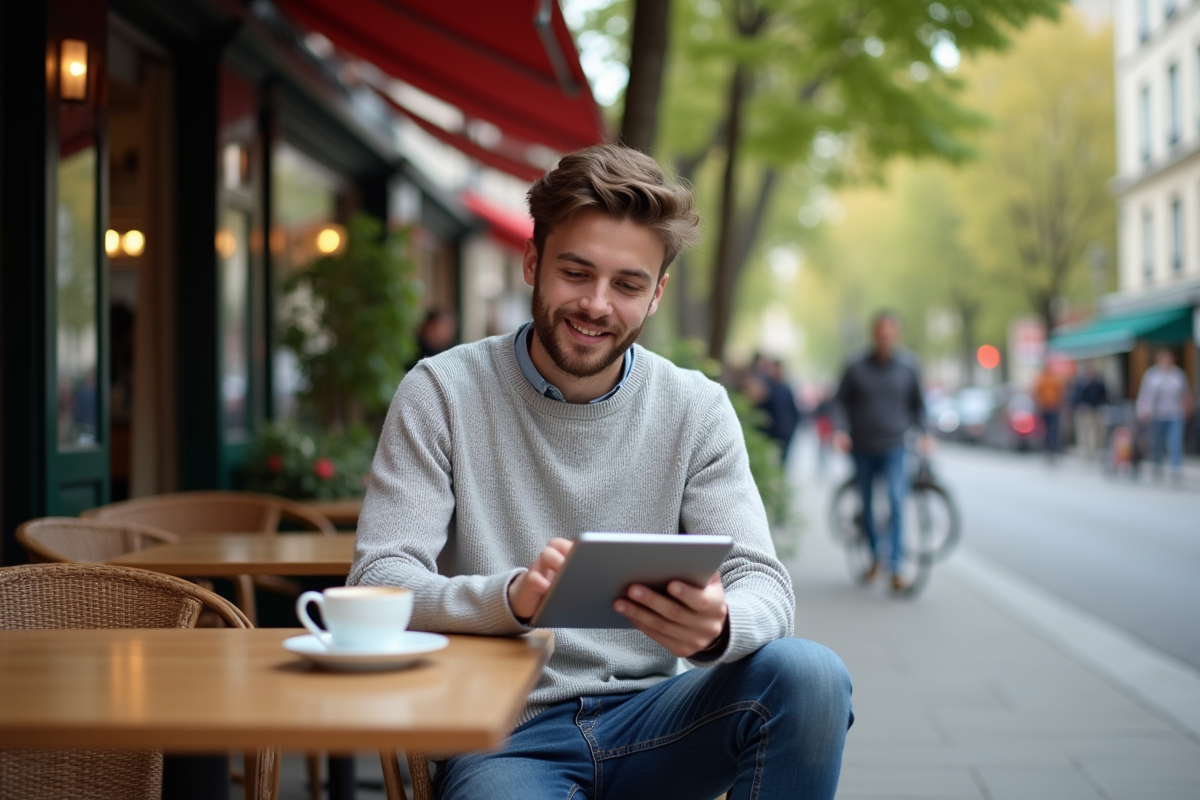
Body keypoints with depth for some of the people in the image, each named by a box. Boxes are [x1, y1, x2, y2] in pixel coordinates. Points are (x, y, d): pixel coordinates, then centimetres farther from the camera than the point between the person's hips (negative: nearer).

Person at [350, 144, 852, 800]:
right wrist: (513, 596, -32)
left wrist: (717, 627, -30)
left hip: (648, 721, 4)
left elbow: (763, 585, -3)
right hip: (502, 737, -4)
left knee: (809, 674, -24)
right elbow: (378, 582, -11)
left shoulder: (696, 409, 4)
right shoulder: (441, 394, -3)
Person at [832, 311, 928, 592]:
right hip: (862, 448, 1)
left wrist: (923, 434, -1)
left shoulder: (908, 366, 1)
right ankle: (875, 556, 33)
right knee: (866, 505, 10)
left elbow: (916, 404, 12)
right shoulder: (857, 368, -2)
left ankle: (895, 568, -17)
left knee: (896, 500, -17)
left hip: (894, 446, -1)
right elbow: (841, 401, 4)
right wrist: (841, 430, -11)